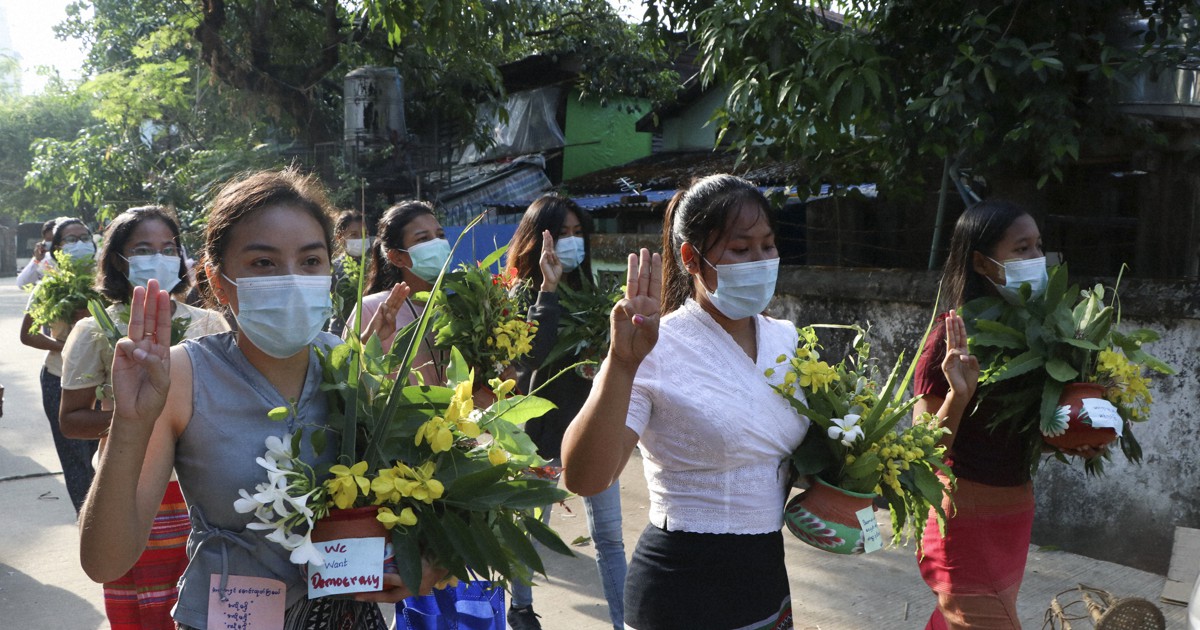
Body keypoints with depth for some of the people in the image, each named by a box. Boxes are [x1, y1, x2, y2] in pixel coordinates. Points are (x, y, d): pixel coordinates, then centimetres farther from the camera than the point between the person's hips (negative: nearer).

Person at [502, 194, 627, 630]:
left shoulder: (585, 287, 7)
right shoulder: (523, 294, -7)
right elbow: (534, 355, -25)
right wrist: (549, 288, -25)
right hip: (544, 424, -4)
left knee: (609, 533, 5)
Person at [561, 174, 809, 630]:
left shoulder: (786, 338, 2)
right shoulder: (658, 348, -17)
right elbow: (584, 479, -28)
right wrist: (623, 363, -38)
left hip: (767, 576, 6)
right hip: (683, 591, -6)